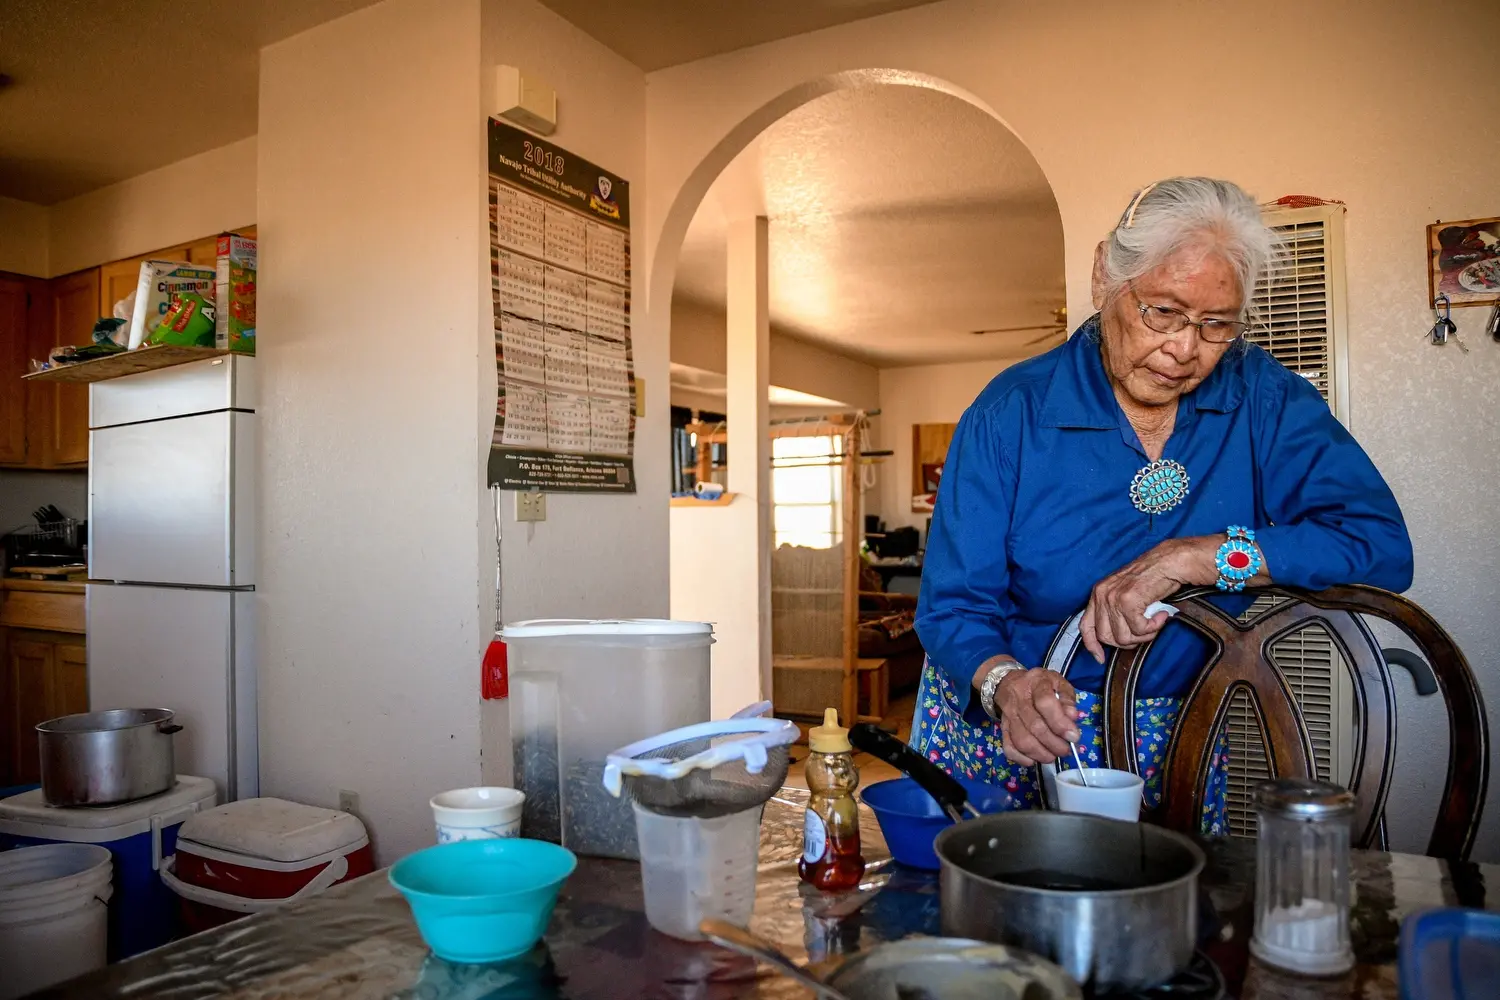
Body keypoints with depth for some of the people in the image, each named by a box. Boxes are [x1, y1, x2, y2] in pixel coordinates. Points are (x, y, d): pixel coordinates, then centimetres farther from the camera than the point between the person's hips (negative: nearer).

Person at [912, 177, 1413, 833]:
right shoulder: (1012, 412, -10)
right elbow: (952, 606, -11)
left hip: (1174, 753, 2)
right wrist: (1006, 683, -32)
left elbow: (1382, 543, -12)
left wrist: (1189, 558, -23)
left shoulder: (1264, 399, -3)